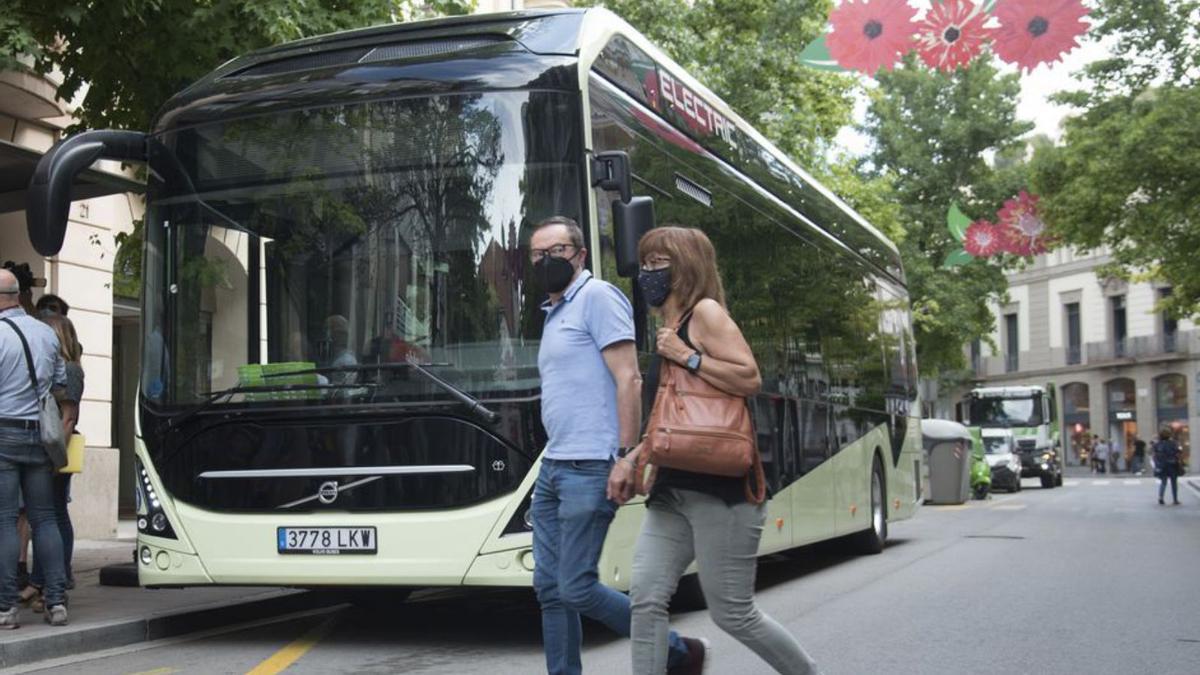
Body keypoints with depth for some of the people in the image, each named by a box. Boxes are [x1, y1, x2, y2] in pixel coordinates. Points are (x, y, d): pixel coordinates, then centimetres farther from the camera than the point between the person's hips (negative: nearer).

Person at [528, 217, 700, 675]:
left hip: (589, 470, -9)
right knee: (550, 588, 6)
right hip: (553, 468, 9)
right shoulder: (554, 314, 20)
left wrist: (625, 456, -19)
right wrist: (554, 459, 19)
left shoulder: (597, 297, -6)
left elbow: (628, 379, -13)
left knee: (577, 588, -8)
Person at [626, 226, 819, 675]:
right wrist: (635, 457, 15)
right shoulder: (671, 329, 17)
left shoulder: (706, 311, -7)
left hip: (720, 490, -8)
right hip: (672, 490, 8)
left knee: (733, 613, 0)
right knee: (646, 598, -4)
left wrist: (686, 357, -18)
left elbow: (750, 378, -19)